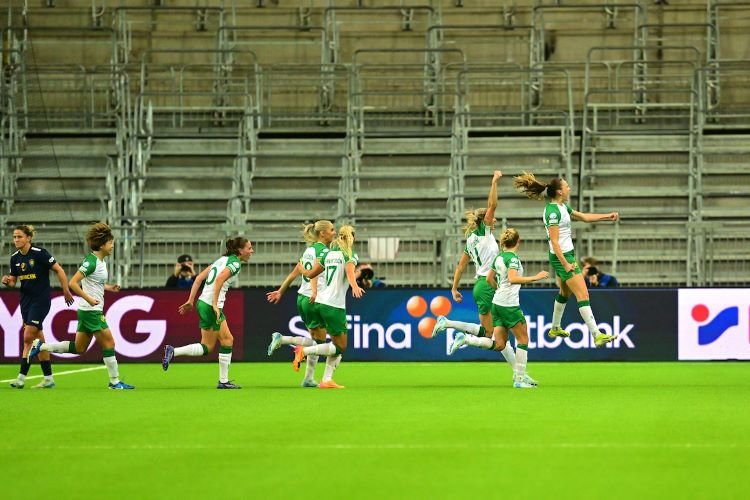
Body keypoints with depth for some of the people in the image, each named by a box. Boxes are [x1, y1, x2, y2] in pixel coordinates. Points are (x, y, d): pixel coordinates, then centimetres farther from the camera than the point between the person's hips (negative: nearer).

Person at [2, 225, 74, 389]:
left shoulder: (40, 253, -15)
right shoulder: (15, 258, 4)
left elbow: (59, 270, -10)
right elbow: (13, 282, 12)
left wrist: (66, 292, -9)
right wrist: (7, 281, -11)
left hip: (41, 300, -7)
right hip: (26, 300, 7)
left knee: (28, 337, -11)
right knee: (38, 339, 9)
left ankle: (21, 377, -8)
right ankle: (48, 379, 13)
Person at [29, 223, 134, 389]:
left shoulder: (99, 261, 11)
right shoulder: (91, 262, -17)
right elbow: (73, 283, -22)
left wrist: (108, 287, 13)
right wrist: (89, 299, -24)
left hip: (90, 310, 10)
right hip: (91, 311, -10)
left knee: (79, 348, 13)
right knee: (108, 343, -4)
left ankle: (41, 346, 15)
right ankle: (115, 381, 2)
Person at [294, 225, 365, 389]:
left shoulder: (329, 254, 13)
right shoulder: (349, 255, -6)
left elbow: (310, 274, 20)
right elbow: (350, 272, -28)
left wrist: (302, 269, 42)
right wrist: (355, 287, -46)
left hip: (321, 302, 8)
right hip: (334, 306, -8)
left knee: (338, 345, 12)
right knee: (340, 347, -3)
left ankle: (327, 380, 3)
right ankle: (303, 351, -13)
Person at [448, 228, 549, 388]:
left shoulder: (499, 257, 12)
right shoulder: (512, 258, -13)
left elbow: (489, 279, 21)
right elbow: (513, 279, -28)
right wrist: (535, 278, -24)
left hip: (498, 303, 8)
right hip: (509, 305, -8)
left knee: (498, 345, 7)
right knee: (523, 339, 4)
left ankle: (465, 339, -6)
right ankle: (519, 378, 4)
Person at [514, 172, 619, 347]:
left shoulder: (562, 206, 9)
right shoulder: (553, 211, -21)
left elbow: (583, 217, 21)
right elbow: (554, 242, -23)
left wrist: (607, 216, 18)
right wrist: (565, 264, -26)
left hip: (567, 255, 10)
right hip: (562, 257, -10)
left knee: (565, 293, 25)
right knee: (583, 295, -12)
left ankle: (555, 328, 41)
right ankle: (597, 335, -15)